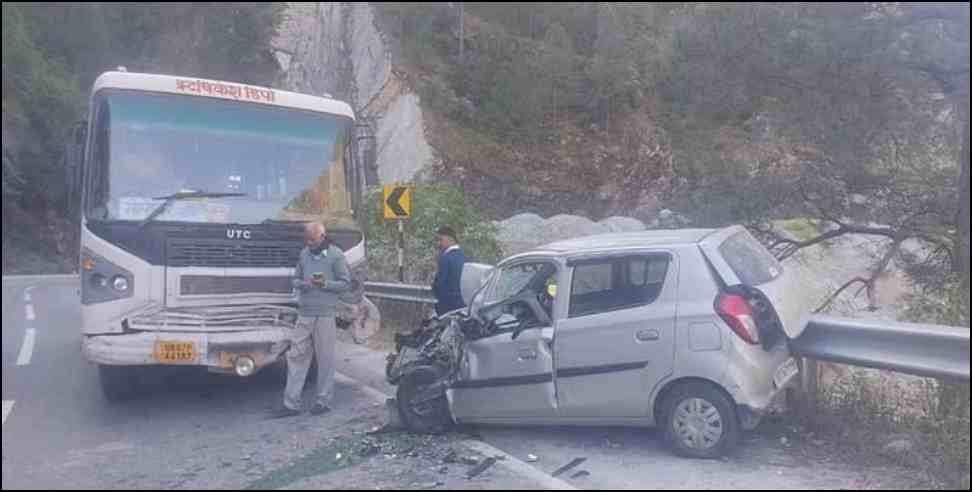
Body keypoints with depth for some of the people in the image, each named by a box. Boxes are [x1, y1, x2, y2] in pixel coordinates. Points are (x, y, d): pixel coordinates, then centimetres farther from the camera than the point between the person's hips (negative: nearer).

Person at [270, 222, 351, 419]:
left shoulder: (336, 255, -3)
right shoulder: (304, 254, 13)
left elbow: (345, 283, -2)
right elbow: (296, 279, 18)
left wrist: (325, 284, -16)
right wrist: (301, 284, -4)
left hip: (325, 315, -5)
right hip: (304, 314, 5)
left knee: (325, 358, 2)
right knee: (296, 356, 4)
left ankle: (323, 402, 14)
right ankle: (291, 404, 9)